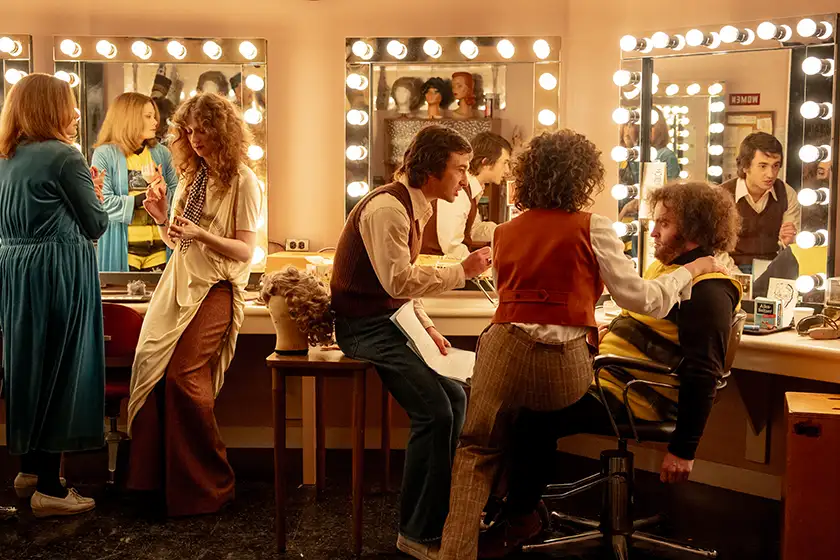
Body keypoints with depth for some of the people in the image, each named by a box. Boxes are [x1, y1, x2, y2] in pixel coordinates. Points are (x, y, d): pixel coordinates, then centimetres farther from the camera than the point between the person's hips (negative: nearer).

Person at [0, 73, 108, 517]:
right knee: (60, 371, -1)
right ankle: (49, 489, 5)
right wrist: (94, 192, 12)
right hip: (60, 276, -8)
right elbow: (96, 226, -6)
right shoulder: (65, 156, -12)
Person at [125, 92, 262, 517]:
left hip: (215, 289, -7)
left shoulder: (242, 181, -4)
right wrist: (162, 218, -1)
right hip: (178, 283, 7)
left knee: (184, 376, -17)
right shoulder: (190, 175, 16)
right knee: (151, 367, -6)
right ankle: (157, 475, 5)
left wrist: (201, 235, -24)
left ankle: (209, 485, -3)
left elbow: (244, 250, -9)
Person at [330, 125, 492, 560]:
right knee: (434, 413, -18)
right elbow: (398, 280, -27)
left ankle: (441, 515, 13)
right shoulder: (387, 207, -19)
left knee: (455, 397, 3)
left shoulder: (416, 208, 12)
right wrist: (462, 271, -21)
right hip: (365, 327, -10)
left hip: (392, 321, 10)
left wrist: (427, 327, 8)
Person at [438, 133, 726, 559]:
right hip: (563, 364, -2)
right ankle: (522, 516, 44)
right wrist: (690, 270, 17)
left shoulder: (504, 233, 15)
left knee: (477, 453, 17)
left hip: (504, 352, 2)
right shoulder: (592, 229, 0)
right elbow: (643, 300, 1)